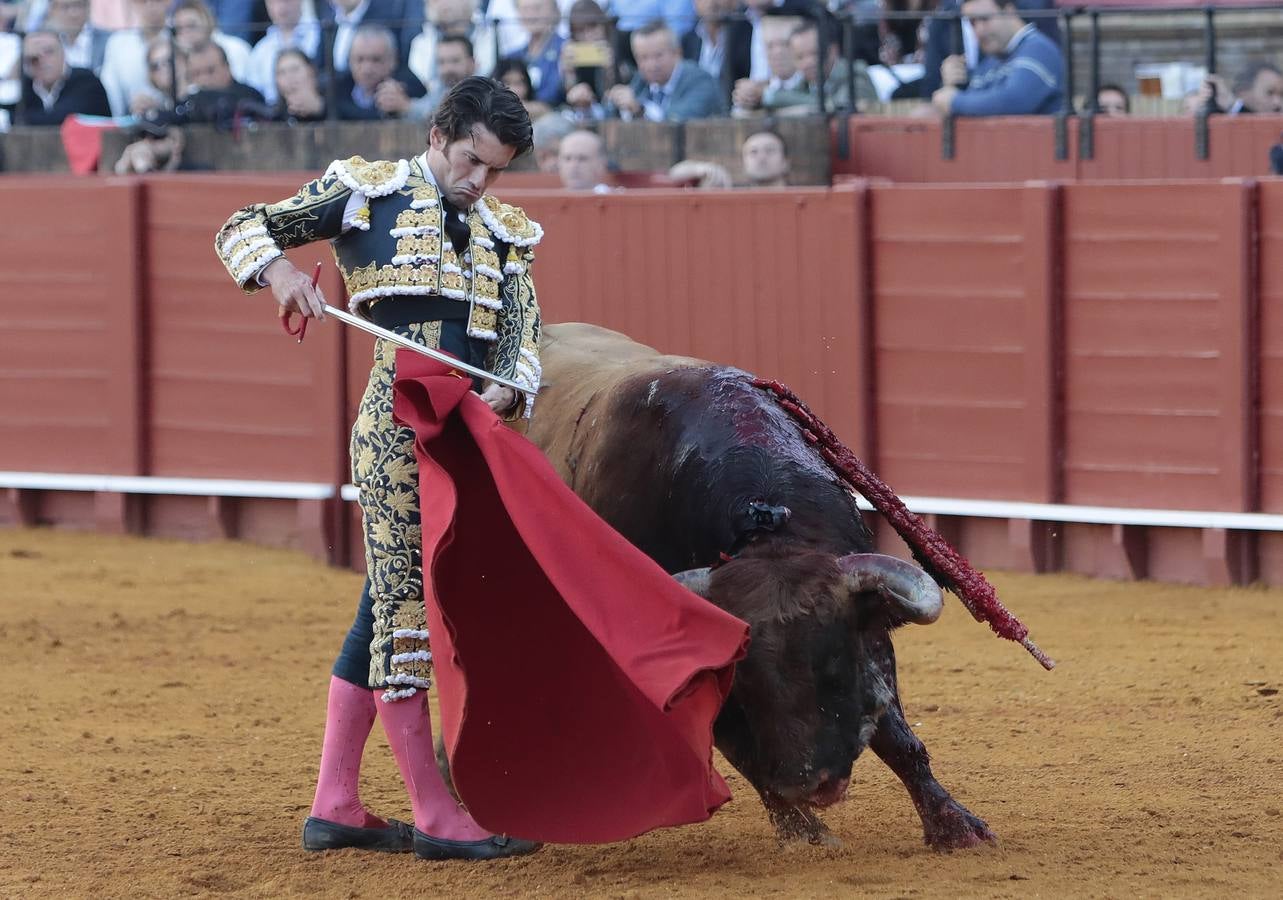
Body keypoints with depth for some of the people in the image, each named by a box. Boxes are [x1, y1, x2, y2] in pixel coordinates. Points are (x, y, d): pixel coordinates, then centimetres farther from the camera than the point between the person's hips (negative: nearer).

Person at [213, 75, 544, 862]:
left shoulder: (504, 234, 17)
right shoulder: (368, 192, 3)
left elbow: (523, 331, 5)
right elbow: (242, 230, 4)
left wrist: (508, 391, -17)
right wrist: (281, 272, -18)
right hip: (397, 420, -7)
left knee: (387, 609, 11)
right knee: (400, 604, -6)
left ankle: (335, 807, 18)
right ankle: (436, 817, -6)